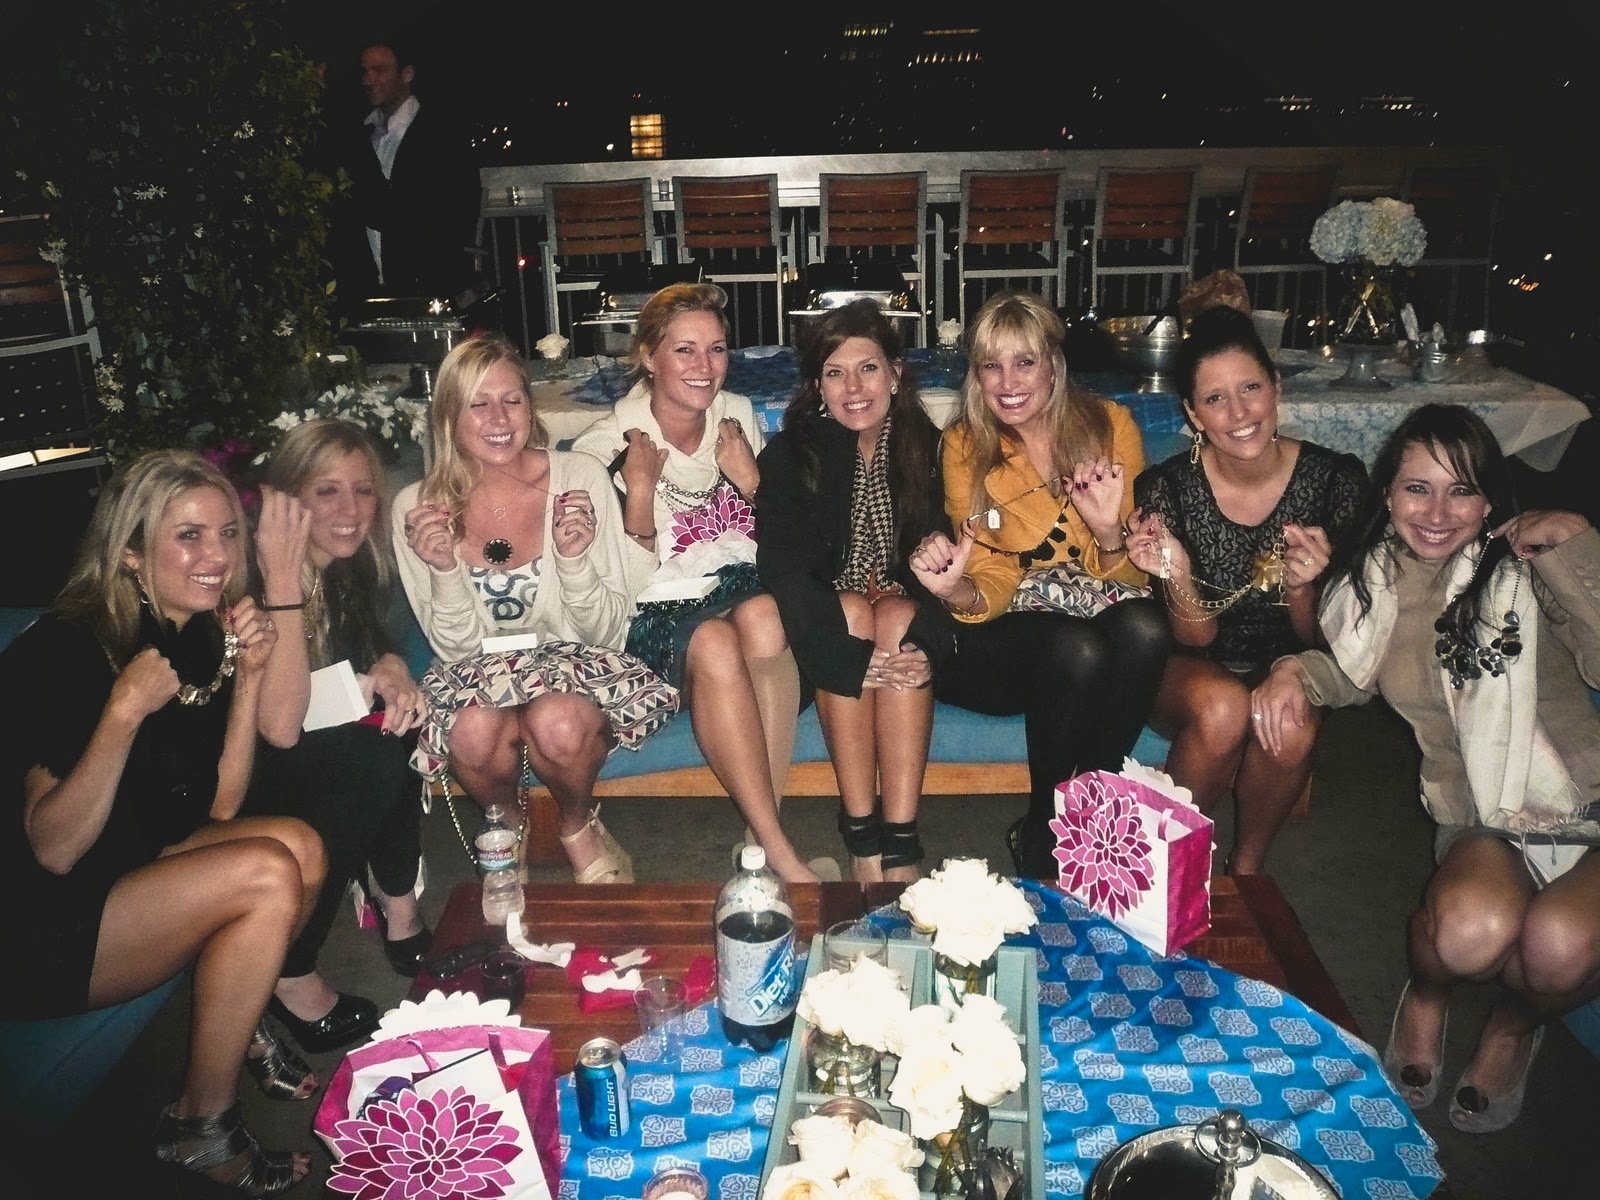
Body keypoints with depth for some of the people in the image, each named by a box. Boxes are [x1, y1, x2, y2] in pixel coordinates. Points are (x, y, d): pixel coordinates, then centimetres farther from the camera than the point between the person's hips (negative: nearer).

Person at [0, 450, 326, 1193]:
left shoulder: (201, 635, 0)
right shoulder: (67, 649, -21)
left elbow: (219, 807, 0)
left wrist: (247, 675, -10)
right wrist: (125, 709, -34)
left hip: (134, 873, 7)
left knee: (300, 846, -14)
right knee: (268, 875, -24)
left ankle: (236, 1027, 10)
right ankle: (200, 1126, -7)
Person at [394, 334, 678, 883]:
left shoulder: (581, 477, -9)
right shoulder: (416, 509, -7)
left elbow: (607, 632, -7)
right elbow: (456, 646, -3)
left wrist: (574, 557, -25)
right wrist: (444, 570, -22)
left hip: (573, 660, -1)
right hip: (478, 674, 1)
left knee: (559, 723, -35)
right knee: (475, 733, -34)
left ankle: (579, 827, 1)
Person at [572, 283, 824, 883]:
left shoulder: (738, 417, 7)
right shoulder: (607, 444, -5)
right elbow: (627, 585, -7)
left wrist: (752, 481, -8)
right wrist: (640, 491, -20)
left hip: (736, 580, 3)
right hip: (656, 614, -3)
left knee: (762, 614, -34)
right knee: (715, 642, -36)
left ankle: (762, 835, -26)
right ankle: (784, 860, -31)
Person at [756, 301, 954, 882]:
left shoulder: (928, 448, -1)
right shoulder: (790, 454, -7)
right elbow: (783, 567, -18)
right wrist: (854, 647, -31)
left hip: (904, 613, 1)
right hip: (829, 620, -1)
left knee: (899, 618, -31)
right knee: (852, 614, -32)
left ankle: (901, 847, -34)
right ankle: (862, 839, -29)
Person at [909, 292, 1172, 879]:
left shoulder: (1110, 425, -4)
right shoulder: (966, 446, -6)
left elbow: (1131, 576, -3)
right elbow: (991, 591, -8)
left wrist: (1108, 533, -26)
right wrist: (954, 590, -32)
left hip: (1101, 612, 2)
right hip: (1012, 632, -2)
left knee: (1144, 626, -31)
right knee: (1077, 648, -33)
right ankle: (1042, 832, -12)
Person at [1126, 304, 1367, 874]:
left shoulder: (1334, 478, -14)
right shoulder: (1168, 487, -17)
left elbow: (1315, 637, -6)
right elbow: (1197, 639, -12)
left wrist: (1301, 587, -29)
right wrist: (1177, 577, -33)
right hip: (1191, 673, -1)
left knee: (1295, 726, -32)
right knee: (1223, 708, -35)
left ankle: (1247, 868, -2)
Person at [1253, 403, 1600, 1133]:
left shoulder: (1529, 564, -5)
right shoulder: (1377, 579, 5)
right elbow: (1354, 673, 23)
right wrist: (1293, 670, 2)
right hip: (1487, 818, 2)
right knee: (1471, 929, -33)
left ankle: (1518, 1022, 7)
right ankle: (1428, 996, 7)